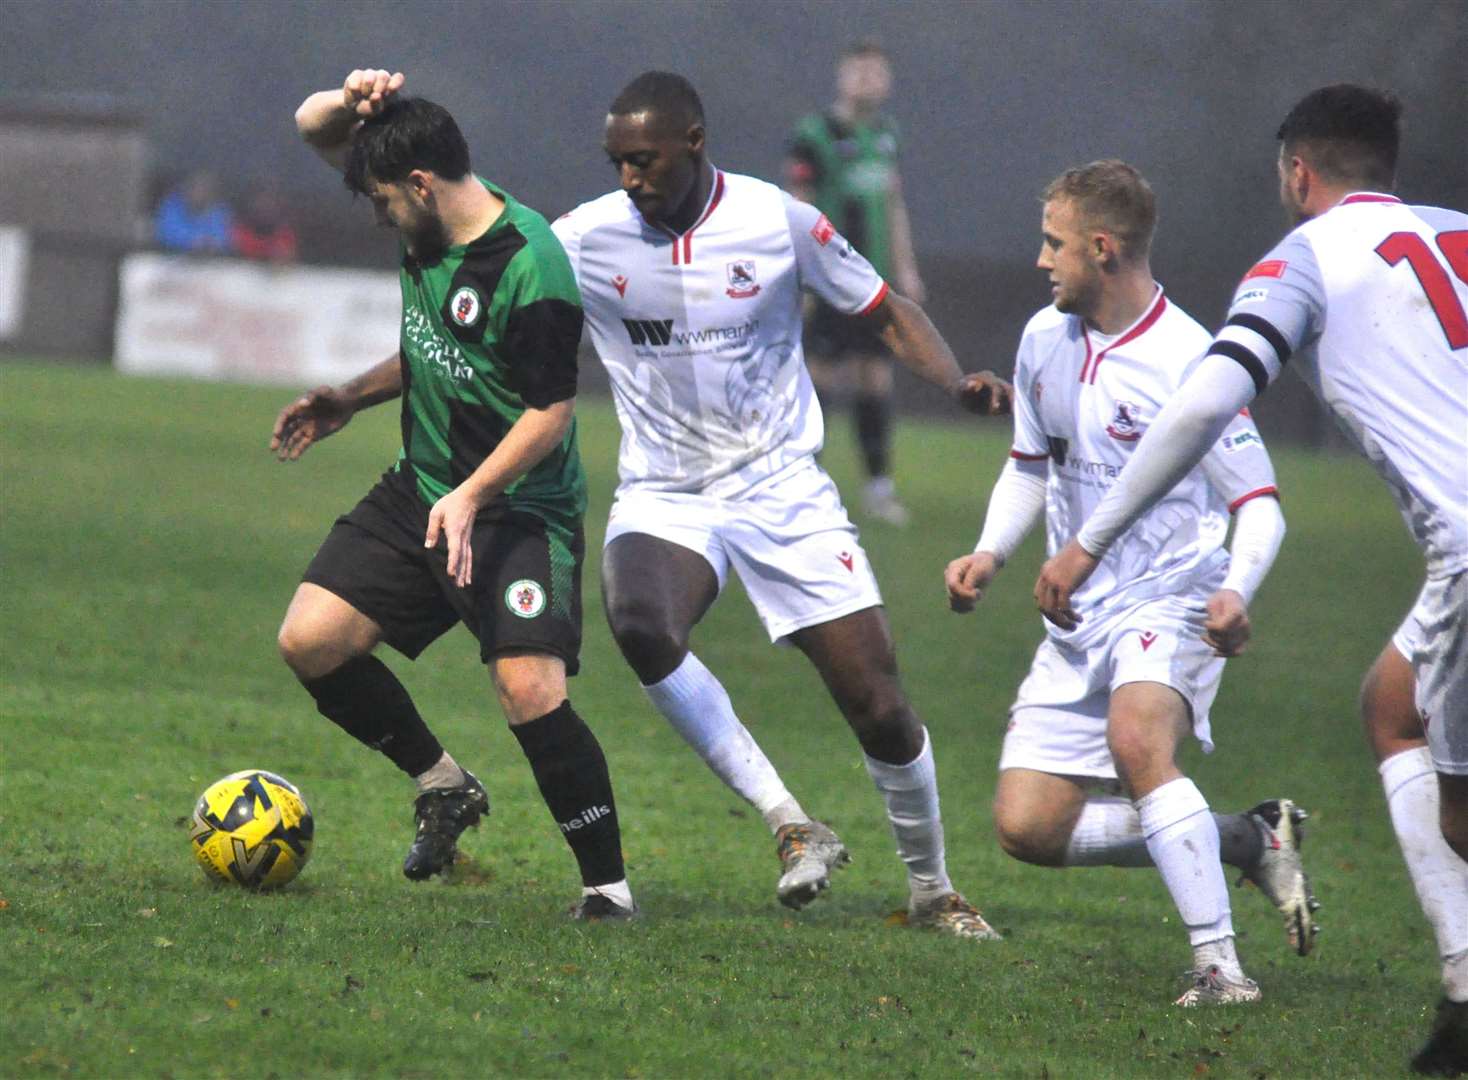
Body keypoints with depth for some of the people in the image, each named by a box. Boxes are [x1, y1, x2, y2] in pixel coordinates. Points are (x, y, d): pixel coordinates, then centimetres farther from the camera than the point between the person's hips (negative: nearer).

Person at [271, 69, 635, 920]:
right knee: (310, 641, -3)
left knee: (530, 689, -22)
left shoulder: (531, 266, -22)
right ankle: (443, 786, 17)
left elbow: (553, 410, -19)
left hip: (520, 507, -8)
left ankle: (609, 883, -8)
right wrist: (353, 103, -11)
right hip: (419, 490, 8)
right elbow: (314, 128, 12)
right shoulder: (430, 221, 1)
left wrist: (472, 496, -28)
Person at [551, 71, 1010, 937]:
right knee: (640, 624, -34)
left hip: (783, 491, 0)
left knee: (880, 709, -5)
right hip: (664, 499, 0)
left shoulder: (781, 222, -7)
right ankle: (792, 826, -22)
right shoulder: (588, 240, -6)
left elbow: (888, 312, 3)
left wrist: (958, 381, -14)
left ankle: (933, 888, 22)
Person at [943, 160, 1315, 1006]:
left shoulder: (1187, 362, -16)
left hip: (1173, 602, -7)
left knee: (1136, 737, -38)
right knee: (1028, 827, -4)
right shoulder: (1045, 340, 6)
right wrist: (991, 554, 5)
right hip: (1081, 617, 7)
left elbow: (1259, 504, -13)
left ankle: (1221, 962, -32)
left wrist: (1236, 594, -32)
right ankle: (1248, 841, 10)